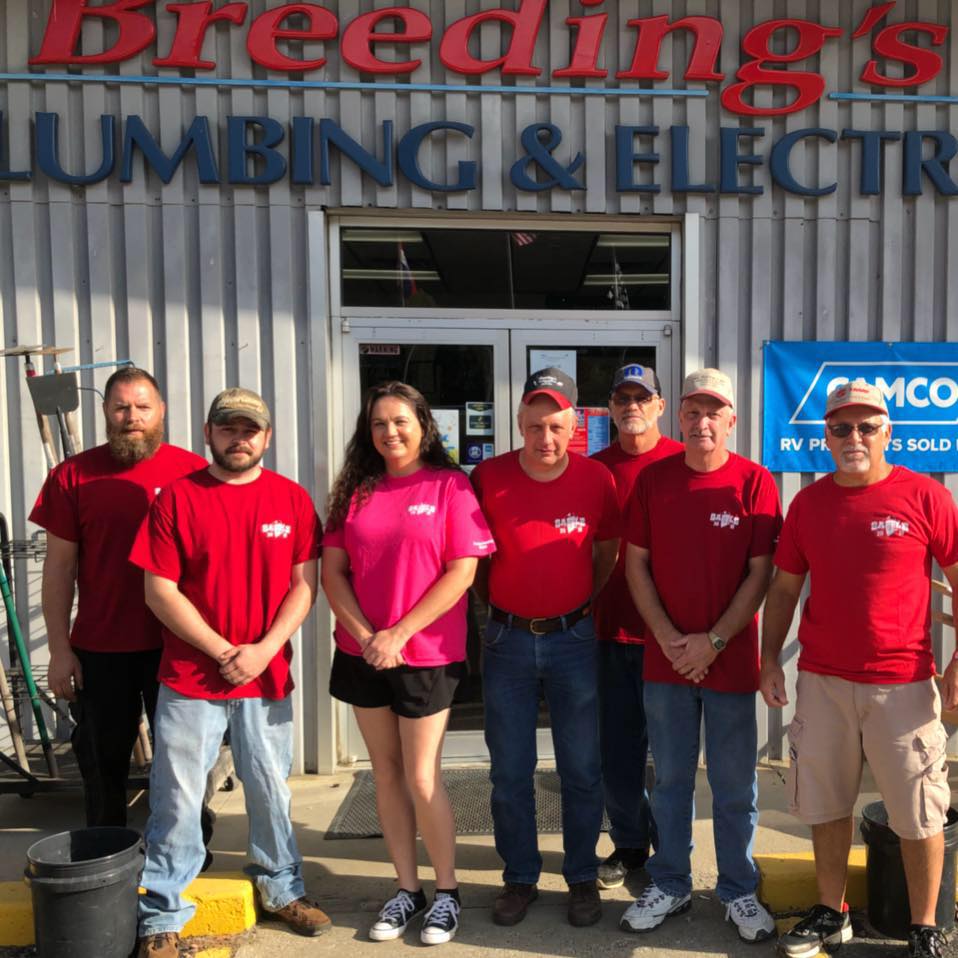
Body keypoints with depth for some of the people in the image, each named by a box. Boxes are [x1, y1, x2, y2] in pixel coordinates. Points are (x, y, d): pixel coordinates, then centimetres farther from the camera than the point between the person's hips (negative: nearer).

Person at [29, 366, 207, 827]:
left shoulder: (193, 471, -3)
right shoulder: (73, 475, -1)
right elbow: (59, 566, 1)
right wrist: (59, 649, -1)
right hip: (99, 650, 1)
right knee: (103, 762, 14)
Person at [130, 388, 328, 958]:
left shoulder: (292, 499, 1)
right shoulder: (177, 498, -4)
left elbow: (305, 584, 0)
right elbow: (159, 590, -7)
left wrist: (263, 650, -11)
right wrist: (223, 651, -12)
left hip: (268, 677, 2)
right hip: (189, 679, -1)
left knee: (271, 792, 15)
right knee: (176, 800, 6)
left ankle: (282, 889, 35)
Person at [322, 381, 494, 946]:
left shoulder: (450, 485, -6)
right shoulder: (356, 490, 5)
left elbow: (462, 570, -12)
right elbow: (333, 572, 3)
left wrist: (398, 634, -15)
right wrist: (365, 636, -11)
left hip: (428, 656, -4)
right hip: (364, 655, 4)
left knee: (422, 778, 1)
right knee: (386, 773, 12)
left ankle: (448, 892, 22)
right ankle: (407, 889, 29)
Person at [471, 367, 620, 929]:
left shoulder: (597, 478, -6)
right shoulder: (489, 477, -7)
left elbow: (609, 551, 8)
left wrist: (584, 600, 6)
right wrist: (496, 605, 4)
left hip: (573, 639, 0)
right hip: (507, 640, 0)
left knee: (582, 769, 9)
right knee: (510, 771, 10)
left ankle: (583, 879, 28)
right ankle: (520, 879, 28)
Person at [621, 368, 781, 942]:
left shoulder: (755, 483, -6)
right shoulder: (653, 480, 1)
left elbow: (759, 574, -7)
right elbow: (636, 564, 1)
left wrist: (713, 641, -12)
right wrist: (668, 637, -7)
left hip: (730, 659, -2)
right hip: (665, 656, 2)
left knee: (735, 785, 11)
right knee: (671, 779, 14)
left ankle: (740, 892, 29)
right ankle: (670, 886, 31)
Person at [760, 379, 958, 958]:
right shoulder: (808, 502, 4)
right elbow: (785, 588, 9)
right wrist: (771, 659, 3)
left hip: (902, 684, -3)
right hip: (821, 682, 3)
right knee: (825, 805, 13)